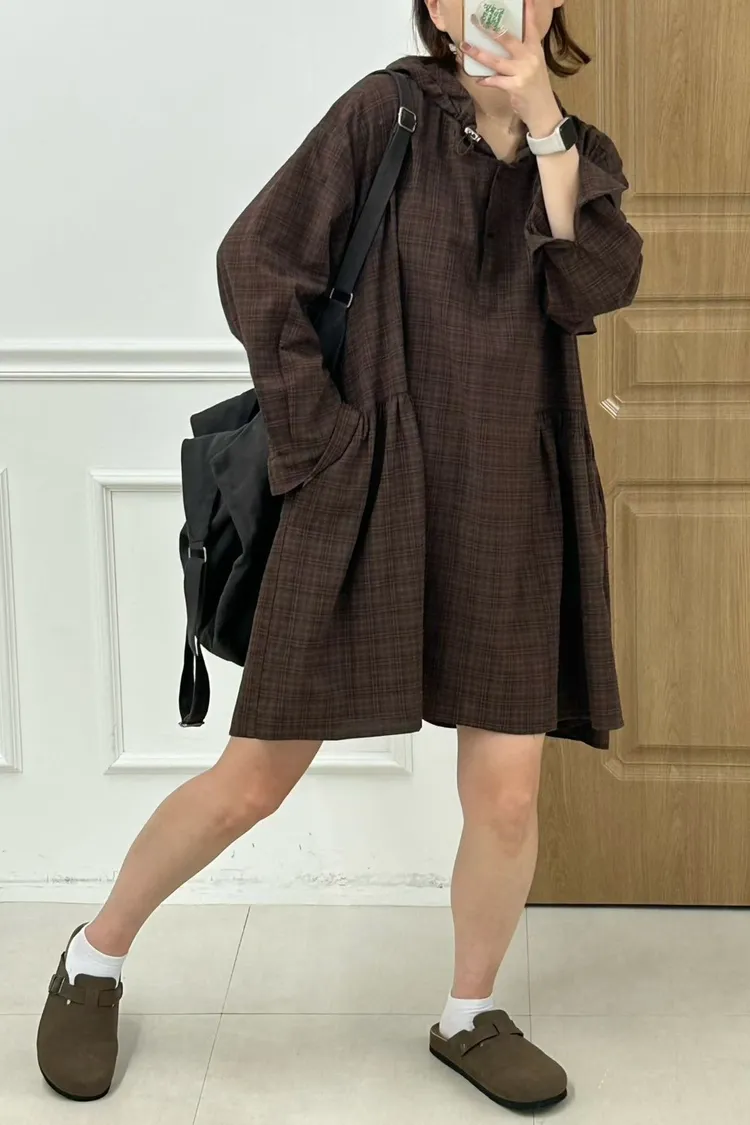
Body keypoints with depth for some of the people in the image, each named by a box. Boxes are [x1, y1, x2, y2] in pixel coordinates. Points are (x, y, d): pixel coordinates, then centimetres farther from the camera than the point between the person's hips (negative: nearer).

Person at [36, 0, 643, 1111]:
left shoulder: (582, 155, 10)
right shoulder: (388, 112, -3)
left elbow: (591, 290, -7)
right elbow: (257, 262, -6)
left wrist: (542, 129, -12)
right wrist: (318, 433, -10)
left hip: (513, 517, 4)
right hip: (369, 500, -3)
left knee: (507, 792, 3)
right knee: (254, 778, 3)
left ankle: (471, 1017, 27)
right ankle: (94, 960, 26)